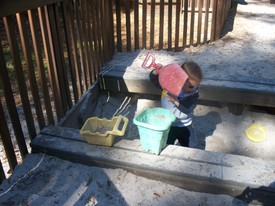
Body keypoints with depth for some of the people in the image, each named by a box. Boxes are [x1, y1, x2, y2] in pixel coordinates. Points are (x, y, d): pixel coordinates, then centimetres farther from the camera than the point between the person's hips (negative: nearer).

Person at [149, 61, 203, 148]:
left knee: (191, 147, 17)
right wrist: (157, 72, -34)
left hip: (185, 126, 1)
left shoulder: (194, 94, -17)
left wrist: (176, 101, -41)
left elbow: (187, 109, -27)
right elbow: (154, 79, -14)